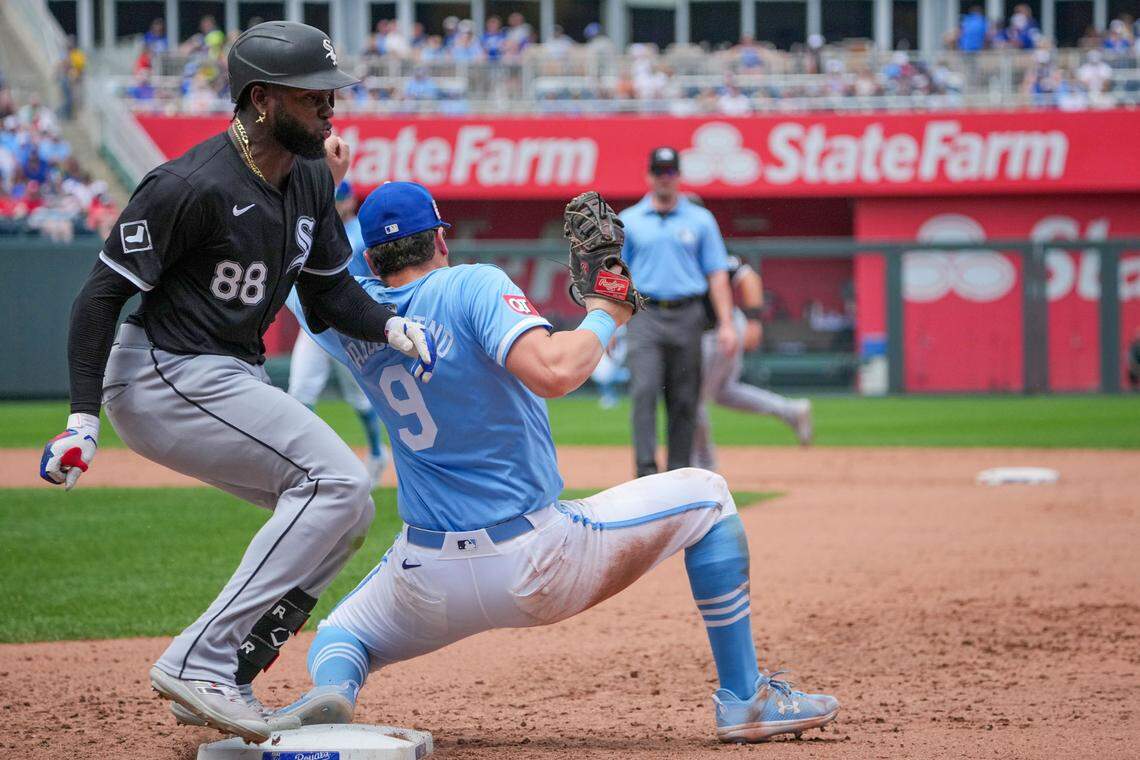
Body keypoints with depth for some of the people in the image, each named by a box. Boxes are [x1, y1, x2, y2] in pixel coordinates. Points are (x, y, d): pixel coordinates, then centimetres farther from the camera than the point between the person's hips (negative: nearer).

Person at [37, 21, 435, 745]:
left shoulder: (311, 178, 5)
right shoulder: (191, 186, -22)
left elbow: (328, 290, 13)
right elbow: (103, 293, -19)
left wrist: (391, 325, -8)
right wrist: (84, 417, -25)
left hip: (236, 379, 10)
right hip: (164, 378, -10)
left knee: (342, 509, 8)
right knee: (336, 481, -18)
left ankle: (222, 687, 11)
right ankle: (199, 663, -18)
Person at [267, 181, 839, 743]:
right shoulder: (473, 285, -9)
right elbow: (552, 372, -26)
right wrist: (604, 317, -8)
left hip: (428, 582, 4)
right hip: (540, 567, -3)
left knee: (338, 637, 32)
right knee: (705, 497, 16)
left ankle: (331, 691, -9)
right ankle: (744, 700, 14)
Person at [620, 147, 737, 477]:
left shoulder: (700, 220, 9)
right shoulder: (629, 221, 9)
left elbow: (717, 274, 6)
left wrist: (726, 324, -3)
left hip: (687, 316, 1)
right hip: (645, 317, -1)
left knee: (684, 400, 3)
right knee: (644, 391, -16)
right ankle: (646, 471, -20)